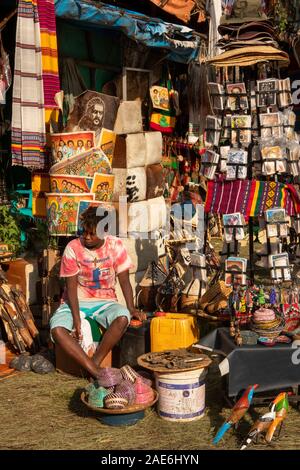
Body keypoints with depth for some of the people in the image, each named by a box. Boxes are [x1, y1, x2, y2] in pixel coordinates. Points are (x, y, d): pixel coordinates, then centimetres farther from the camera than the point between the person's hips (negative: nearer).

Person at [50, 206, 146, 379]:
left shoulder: (115, 245, -7)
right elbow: (71, 286, -9)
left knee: (123, 318, -33)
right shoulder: (73, 248, -10)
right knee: (57, 329, -30)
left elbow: (124, 281, -4)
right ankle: (96, 372, -28)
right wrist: (76, 319, -20)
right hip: (77, 301, 0)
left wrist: (131, 308, -17)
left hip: (105, 301, 0)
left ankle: (95, 363, -19)